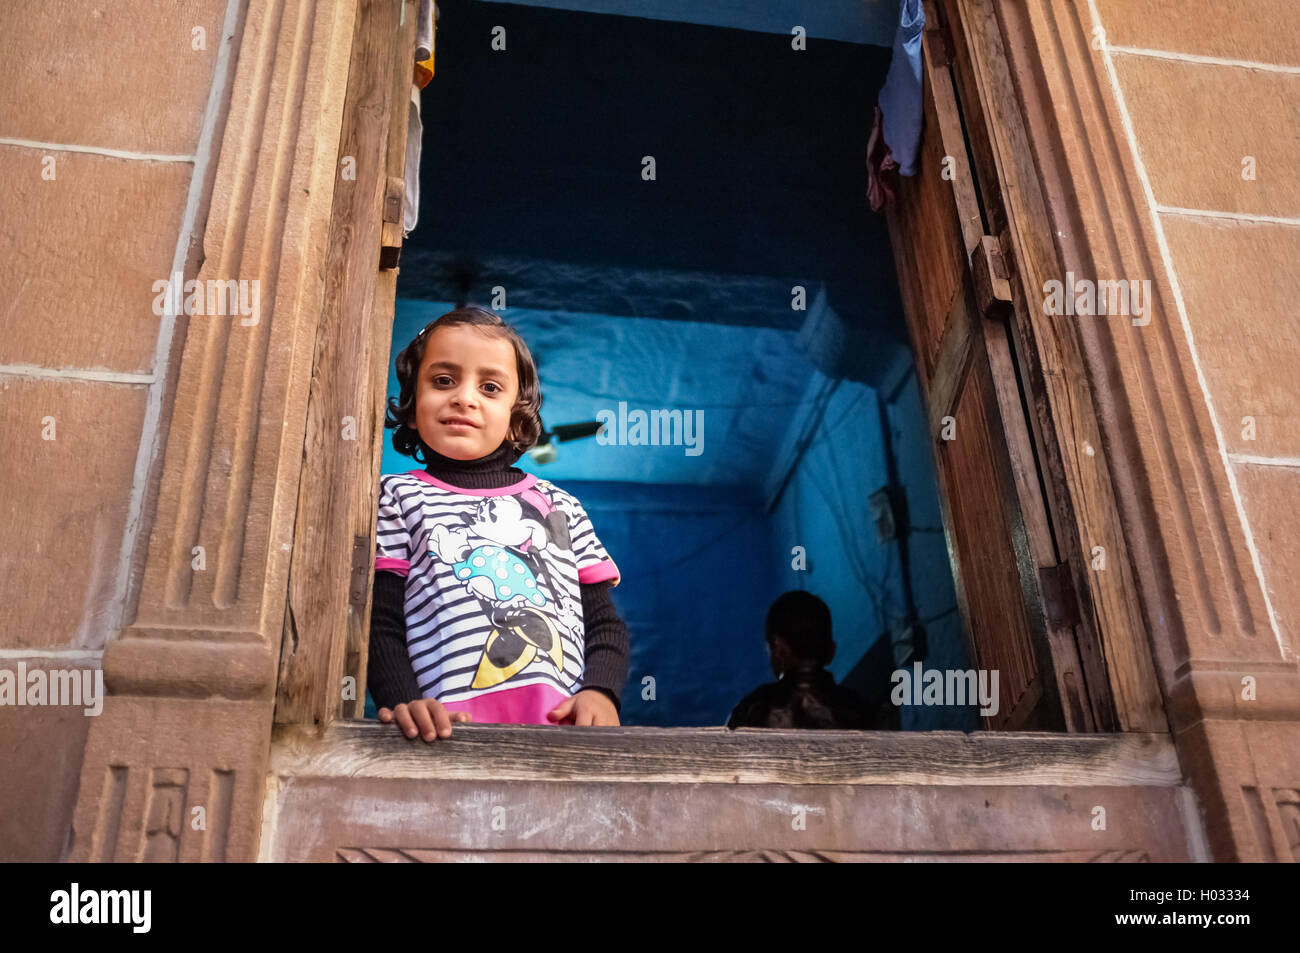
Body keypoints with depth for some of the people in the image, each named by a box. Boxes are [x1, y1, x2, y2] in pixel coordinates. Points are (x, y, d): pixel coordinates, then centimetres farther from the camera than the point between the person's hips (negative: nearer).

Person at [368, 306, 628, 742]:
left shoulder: (559, 505, 23)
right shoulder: (400, 496, 16)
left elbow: (605, 623, 20)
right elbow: (380, 625, 8)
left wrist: (599, 691, -1)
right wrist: (405, 704, -10)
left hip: (562, 726, 3)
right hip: (448, 733, -2)